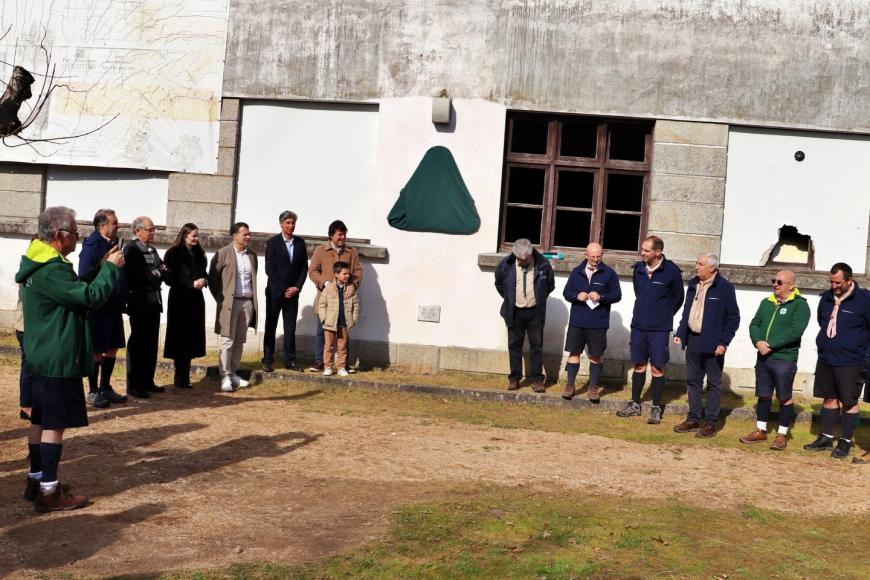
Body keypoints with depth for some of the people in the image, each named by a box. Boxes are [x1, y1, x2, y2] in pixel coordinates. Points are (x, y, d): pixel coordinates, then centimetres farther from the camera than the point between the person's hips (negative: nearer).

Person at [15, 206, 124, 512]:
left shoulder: (42, 263, 11)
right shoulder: (51, 270, -23)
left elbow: (77, 290, 18)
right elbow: (91, 296, -25)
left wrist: (102, 267, 9)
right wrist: (112, 267, -12)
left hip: (43, 357, 11)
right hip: (59, 360, -11)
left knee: (40, 421, 16)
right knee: (55, 425, -4)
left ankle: (36, 480, 25)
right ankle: (49, 492, 2)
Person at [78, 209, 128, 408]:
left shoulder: (116, 244, 9)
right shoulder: (92, 245, -13)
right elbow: (85, 277, -18)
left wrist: (122, 301, 10)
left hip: (114, 307, 7)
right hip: (98, 307, -7)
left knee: (112, 348, 13)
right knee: (97, 351, 3)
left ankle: (105, 387, 26)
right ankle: (93, 391, 15)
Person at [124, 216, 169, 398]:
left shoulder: (152, 250, 18)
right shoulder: (131, 249, -8)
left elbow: (162, 272, 17)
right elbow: (132, 275, -19)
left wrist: (162, 271, -4)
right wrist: (155, 274, -13)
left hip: (154, 302, 8)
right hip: (140, 302, -8)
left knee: (151, 343, 11)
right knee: (138, 343, -3)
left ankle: (147, 381, 20)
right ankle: (133, 385, 3)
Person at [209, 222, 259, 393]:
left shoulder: (252, 255, 12)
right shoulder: (223, 253, -3)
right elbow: (212, 279, -1)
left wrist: (253, 300, 10)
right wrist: (220, 299, 0)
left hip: (247, 303, 5)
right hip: (230, 302, -5)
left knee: (240, 341, 9)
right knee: (227, 341, -5)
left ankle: (233, 373, 17)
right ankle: (225, 377, -2)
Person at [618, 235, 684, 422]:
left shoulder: (671, 271, -11)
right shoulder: (638, 269, 1)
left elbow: (678, 297, 2)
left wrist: (665, 316, 8)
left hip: (659, 329, -4)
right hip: (638, 326, 4)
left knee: (657, 368, 2)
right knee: (639, 365, 12)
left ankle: (656, 408, 11)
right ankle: (634, 404, 21)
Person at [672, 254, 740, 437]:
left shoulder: (724, 287, -10)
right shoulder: (693, 284, 9)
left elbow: (733, 318, -9)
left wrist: (723, 342, -13)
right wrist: (680, 333, 9)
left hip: (712, 344, -6)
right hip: (693, 340, 6)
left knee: (714, 383, 4)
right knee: (693, 381, 12)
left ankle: (710, 423, 10)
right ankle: (693, 419, 22)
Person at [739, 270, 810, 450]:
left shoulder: (800, 305, -6)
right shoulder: (767, 303, 13)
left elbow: (795, 331, -18)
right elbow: (754, 324, 9)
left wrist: (770, 344, -19)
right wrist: (758, 342, -11)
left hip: (784, 360, -6)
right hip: (762, 358, 6)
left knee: (784, 398, 2)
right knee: (763, 395, 13)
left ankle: (782, 434, 12)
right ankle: (761, 431, 23)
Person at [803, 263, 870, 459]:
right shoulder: (826, 298, 6)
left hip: (849, 362, -5)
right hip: (825, 359, 5)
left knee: (849, 401, 3)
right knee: (829, 398, 13)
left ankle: (845, 442, 11)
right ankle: (826, 438, 22)